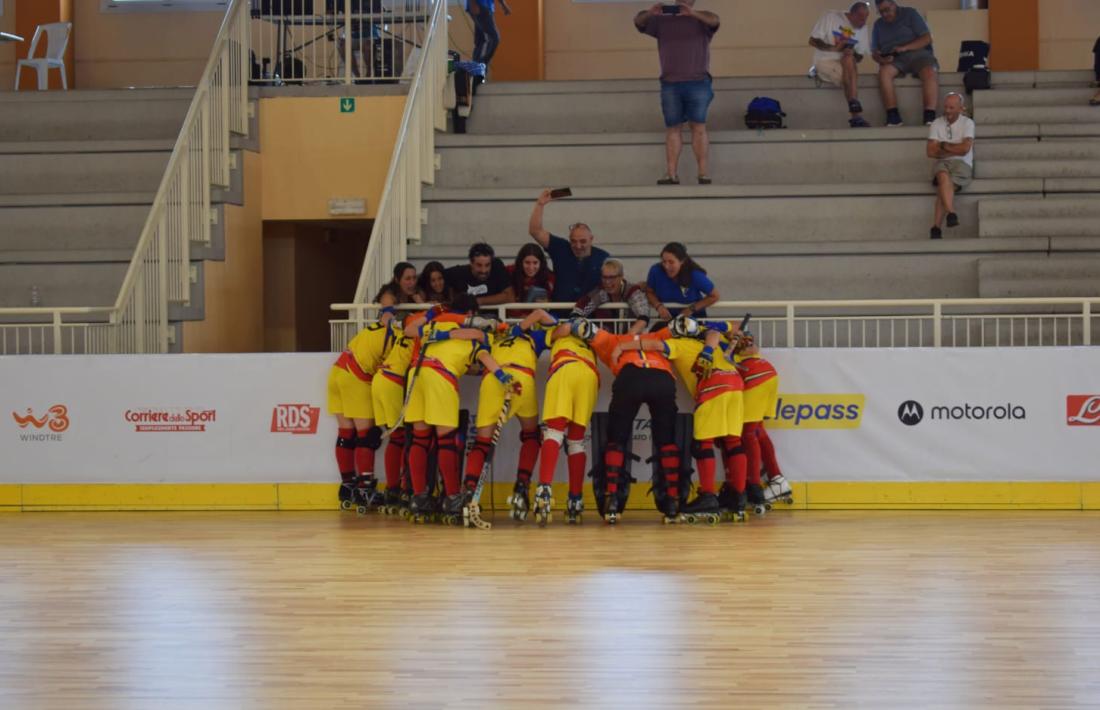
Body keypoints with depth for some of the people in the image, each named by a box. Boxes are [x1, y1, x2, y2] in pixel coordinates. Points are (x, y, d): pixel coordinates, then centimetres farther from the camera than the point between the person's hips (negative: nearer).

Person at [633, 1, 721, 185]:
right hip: (670, 85, 2)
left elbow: (714, 20, -12)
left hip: (697, 82, -2)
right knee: (673, 128, -1)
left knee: (699, 127, -6)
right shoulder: (662, 21, 15)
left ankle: (703, 172, -7)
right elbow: (638, 22, 5)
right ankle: (672, 173, -3)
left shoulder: (701, 20, 9)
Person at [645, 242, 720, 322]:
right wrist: (658, 306, -21)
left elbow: (714, 296, -10)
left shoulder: (695, 275, -23)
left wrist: (692, 309, -18)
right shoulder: (656, 271, -21)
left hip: (694, 317, -1)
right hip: (667, 317, 1)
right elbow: (649, 292, -2)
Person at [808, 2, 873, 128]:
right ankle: (857, 116, -37)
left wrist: (853, 54, -14)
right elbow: (813, 41, -6)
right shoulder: (830, 17, -3)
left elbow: (859, 57, 11)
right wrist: (833, 48, -20)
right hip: (825, 61, -4)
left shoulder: (862, 28, 10)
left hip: (847, 63, 4)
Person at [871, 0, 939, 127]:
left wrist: (905, 48, -16)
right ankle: (894, 118, -37)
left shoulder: (910, 14, 8)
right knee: (884, 72, -33)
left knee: (930, 73, -35)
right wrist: (880, 59, -11)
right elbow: (874, 52, 15)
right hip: (894, 60, 2)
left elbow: (927, 39, -1)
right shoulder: (878, 25, 18)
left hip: (917, 53, -2)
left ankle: (930, 117, -45)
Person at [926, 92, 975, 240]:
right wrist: (954, 149, -3)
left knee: (943, 188, -29)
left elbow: (965, 149, -9)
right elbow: (931, 152, 2)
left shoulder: (967, 123, 4)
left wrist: (943, 146, -2)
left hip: (962, 163, -2)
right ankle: (951, 214, -45)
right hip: (941, 163, 2)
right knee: (943, 176, -35)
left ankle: (936, 228, -35)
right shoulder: (937, 124, 11)